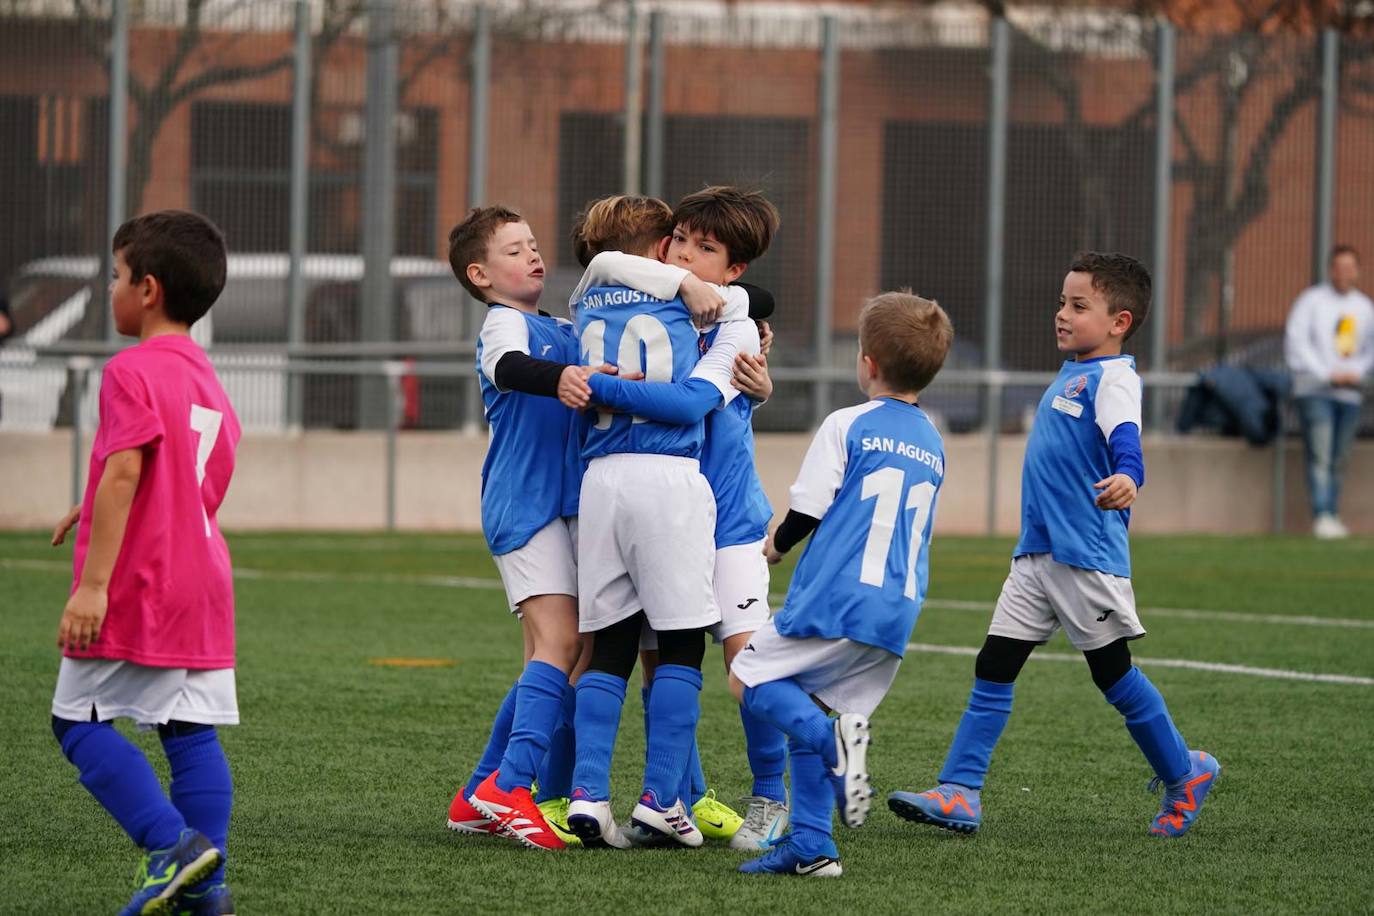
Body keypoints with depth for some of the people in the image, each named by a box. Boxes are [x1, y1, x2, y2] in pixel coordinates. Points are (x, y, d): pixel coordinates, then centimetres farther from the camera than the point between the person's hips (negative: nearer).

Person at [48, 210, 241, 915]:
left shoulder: (132, 372, -11)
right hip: (204, 585, 8)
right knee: (191, 728, 6)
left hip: (135, 588, -8)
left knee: (80, 719, 0)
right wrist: (96, 510, 25)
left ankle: (171, 843, -13)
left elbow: (124, 471, -21)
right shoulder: (208, 381, 17)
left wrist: (93, 582, -23)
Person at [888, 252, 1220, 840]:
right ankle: (958, 793, 0)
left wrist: (1126, 478, -53)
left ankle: (1184, 774, 22)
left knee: (1113, 673, 3)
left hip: (1089, 558, -8)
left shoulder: (1114, 378, -12)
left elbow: (1125, 438, -31)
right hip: (1036, 554, 8)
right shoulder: (1072, 376, 15)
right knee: (993, 666, 1)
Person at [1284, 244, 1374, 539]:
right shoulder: (1311, 300, 0)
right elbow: (1296, 341, -6)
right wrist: (1327, 374, -12)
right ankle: (1322, 516, -21)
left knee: (1339, 459, 5)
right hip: (1315, 389, -5)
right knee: (1320, 456, -15)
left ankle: (1333, 515, 10)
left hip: (1350, 391, 5)